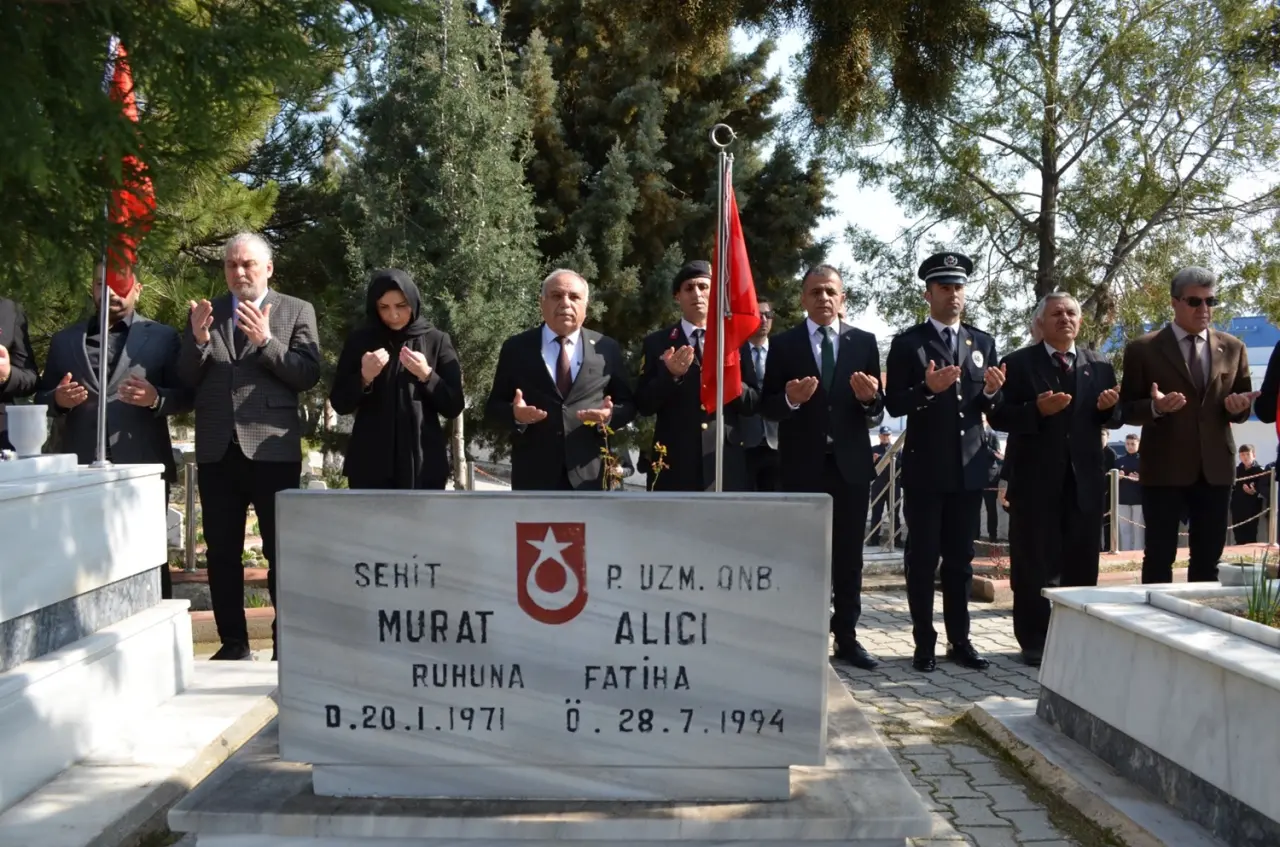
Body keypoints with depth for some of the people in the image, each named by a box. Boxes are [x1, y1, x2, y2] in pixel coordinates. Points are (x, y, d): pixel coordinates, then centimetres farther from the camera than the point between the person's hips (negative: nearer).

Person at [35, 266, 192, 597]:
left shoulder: (163, 337, 6)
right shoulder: (64, 340, 14)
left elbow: (185, 395, 2)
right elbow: (42, 397, 15)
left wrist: (156, 398, -18)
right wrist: (59, 399, -8)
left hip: (142, 467, -3)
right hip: (81, 467, 3)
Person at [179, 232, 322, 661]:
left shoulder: (296, 311, 4)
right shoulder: (205, 312, 11)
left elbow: (309, 375, -6)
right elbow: (186, 380, 6)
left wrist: (266, 341, -17)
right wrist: (198, 340, -11)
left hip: (272, 449, -3)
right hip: (217, 450, 4)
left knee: (282, 552, 1)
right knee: (221, 553, 8)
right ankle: (233, 643, 18)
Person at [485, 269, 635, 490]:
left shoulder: (607, 348, 7)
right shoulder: (516, 348, 6)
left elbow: (628, 403, 9)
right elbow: (493, 405, 7)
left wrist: (610, 416, -13)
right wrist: (515, 414, -15)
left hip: (589, 473, 1)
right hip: (533, 474, -1)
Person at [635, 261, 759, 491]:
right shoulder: (656, 342, 7)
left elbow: (752, 402, 8)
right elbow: (643, 405, 3)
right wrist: (671, 376, -14)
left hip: (726, 462, 1)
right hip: (674, 463, -1)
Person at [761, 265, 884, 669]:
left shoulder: (863, 342, 6)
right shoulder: (783, 344, 2)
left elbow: (877, 412, 3)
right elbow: (767, 407, -1)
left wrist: (869, 398, -19)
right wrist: (790, 399, -21)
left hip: (851, 463, 2)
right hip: (802, 465, -1)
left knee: (849, 555, 8)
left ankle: (846, 636, 17)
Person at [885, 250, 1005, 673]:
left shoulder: (983, 342, 11)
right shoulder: (907, 343, -2)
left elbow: (987, 406, 12)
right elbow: (893, 404, -7)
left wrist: (990, 392, -10)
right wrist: (927, 389, -24)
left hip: (969, 467, 4)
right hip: (925, 467, -4)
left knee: (961, 558, 10)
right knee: (923, 557, 2)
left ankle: (960, 640, 17)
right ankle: (924, 643, 10)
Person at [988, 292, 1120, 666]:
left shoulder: (1099, 366, 11)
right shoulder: (1018, 363, -1)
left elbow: (1112, 419, 12)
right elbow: (998, 415, -8)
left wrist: (1108, 407, -10)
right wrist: (1037, 410, -23)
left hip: (1084, 477, 4)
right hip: (1036, 479, -3)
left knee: (1082, 563, 10)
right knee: (1034, 564, 3)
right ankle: (1034, 642, 11)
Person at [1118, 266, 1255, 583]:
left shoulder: (1232, 348, 9)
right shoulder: (1143, 349, -2)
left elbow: (1242, 409, 13)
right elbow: (1127, 409, -2)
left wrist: (1239, 407, -10)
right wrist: (1155, 406, -23)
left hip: (1215, 468, 4)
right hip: (1164, 469, -3)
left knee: (1208, 559, 10)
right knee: (1159, 557, 2)